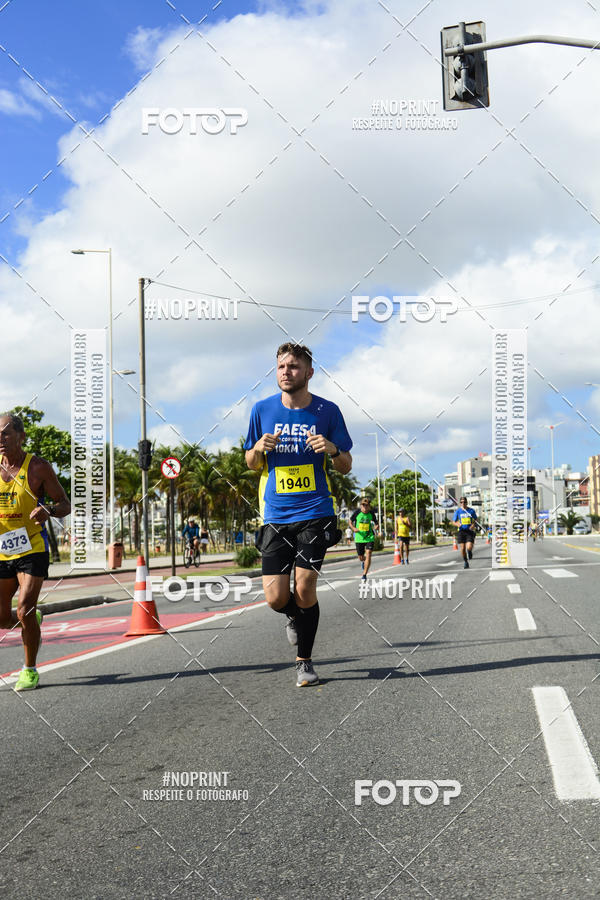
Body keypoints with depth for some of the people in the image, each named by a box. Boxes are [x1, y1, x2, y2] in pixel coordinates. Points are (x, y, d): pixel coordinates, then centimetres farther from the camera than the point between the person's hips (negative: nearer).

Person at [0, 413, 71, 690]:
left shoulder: (38, 467, -6)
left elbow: (65, 504, -2)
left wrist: (48, 511, -24)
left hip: (32, 550, -4)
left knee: (24, 610, -13)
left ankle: (30, 670, 6)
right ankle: (33, 621, 41)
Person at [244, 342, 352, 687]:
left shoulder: (327, 411, 1)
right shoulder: (262, 410, 4)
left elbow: (346, 467, 6)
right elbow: (251, 464, 14)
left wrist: (332, 449, -16)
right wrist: (259, 449, -9)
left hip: (315, 512, -1)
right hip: (275, 514, 2)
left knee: (305, 589, -7)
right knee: (275, 598, -3)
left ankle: (305, 661, 13)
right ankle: (296, 616, 34)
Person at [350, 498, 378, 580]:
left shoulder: (371, 514, -4)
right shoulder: (357, 512, -8)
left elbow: (376, 523, 9)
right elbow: (350, 522, 3)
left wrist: (376, 527, -15)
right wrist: (354, 528, -16)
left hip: (369, 537, 0)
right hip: (359, 537, 1)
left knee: (368, 554, -17)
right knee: (361, 557, 8)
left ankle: (364, 575, -12)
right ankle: (363, 561, 49)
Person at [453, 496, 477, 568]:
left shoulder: (471, 510, 4)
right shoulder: (458, 511, 4)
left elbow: (475, 519, 15)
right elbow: (454, 522, 9)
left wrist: (473, 524, -7)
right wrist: (457, 524, -15)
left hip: (470, 531, -1)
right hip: (461, 531, 1)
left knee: (469, 547, -15)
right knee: (462, 548, -2)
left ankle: (470, 551, 22)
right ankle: (465, 562, 17)